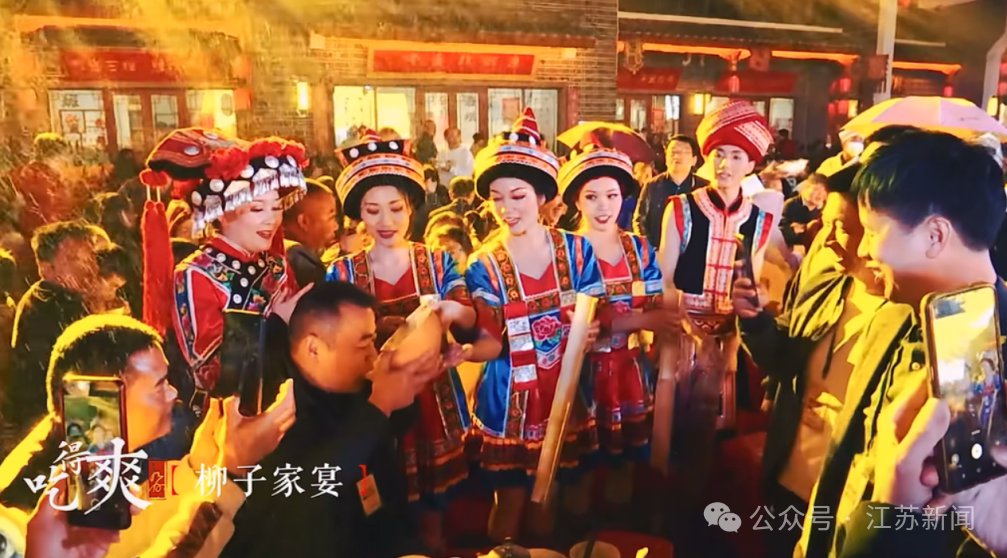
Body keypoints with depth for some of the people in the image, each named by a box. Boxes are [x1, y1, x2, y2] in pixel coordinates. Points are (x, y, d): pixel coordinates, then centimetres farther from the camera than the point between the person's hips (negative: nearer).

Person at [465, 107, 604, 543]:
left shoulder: (575, 250, -4)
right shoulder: (483, 266, -8)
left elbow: (592, 318, 1)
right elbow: (487, 345, -11)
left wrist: (586, 331, -19)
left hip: (564, 392, 2)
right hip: (508, 400, -1)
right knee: (510, 500, 9)